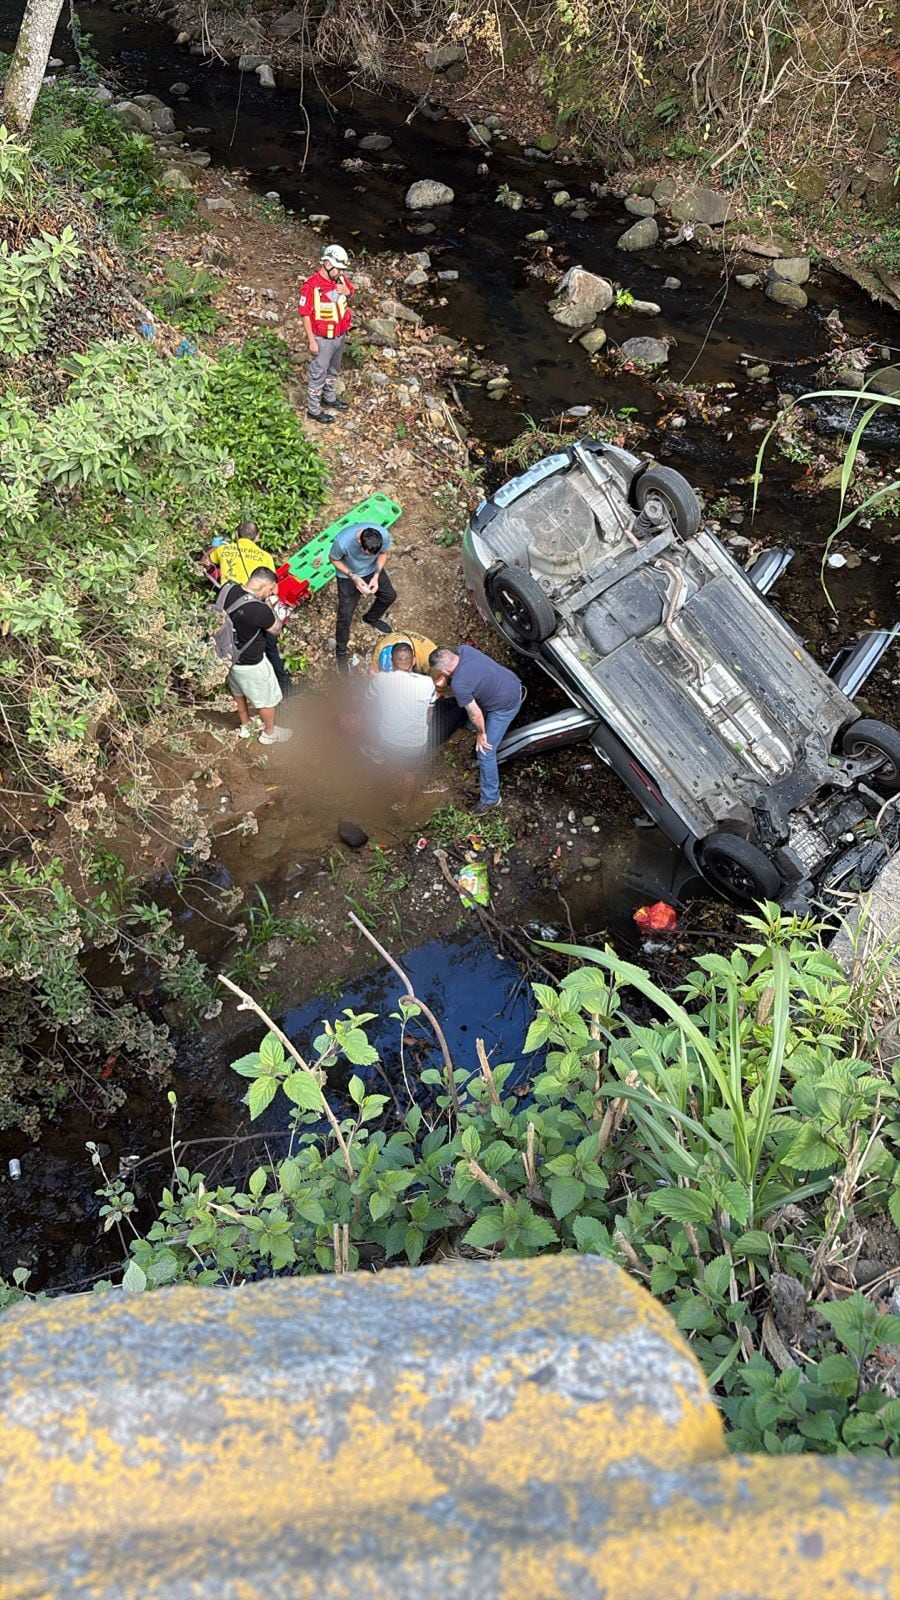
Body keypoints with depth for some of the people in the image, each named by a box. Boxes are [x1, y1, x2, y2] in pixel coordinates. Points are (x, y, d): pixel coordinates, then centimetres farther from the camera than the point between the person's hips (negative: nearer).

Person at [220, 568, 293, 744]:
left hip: (228, 656, 7)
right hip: (250, 664, -7)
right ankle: (269, 733, 41)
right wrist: (269, 604, -12)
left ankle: (245, 726, 54)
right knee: (268, 699, 20)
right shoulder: (260, 610, -35)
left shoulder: (227, 589, -15)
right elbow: (276, 629, -15)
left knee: (238, 693, 31)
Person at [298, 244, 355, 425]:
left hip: (340, 336, 7)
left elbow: (353, 296, 14)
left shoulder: (341, 280, -4)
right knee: (318, 374, 5)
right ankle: (313, 410, 17)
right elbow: (305, 315, -19)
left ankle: (330, 398, 46)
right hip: (323, 339, -7)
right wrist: (312, 341, -19)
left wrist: (348, 293, -11)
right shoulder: (311, 286, -24)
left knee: (333, 370, 25)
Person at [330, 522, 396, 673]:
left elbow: (383, 553, -9)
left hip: (372, 570, 4)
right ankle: (341, 650, 22)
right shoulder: (343, 541, -41)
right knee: (345, 614, -2)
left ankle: (371, 618, 48)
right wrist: (353, 577, -27)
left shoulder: (384, 535, -33)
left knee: (390, 595, 17)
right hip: (348, 575, -4)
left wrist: (376, 576, -21)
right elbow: (333, 559, -18)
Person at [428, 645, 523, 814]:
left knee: (485, 751, 2)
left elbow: (475, 714, -21)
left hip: (505, 705, -9)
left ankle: (490, 798, 17)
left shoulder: (458, 684, -32)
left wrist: (481, 734, -5)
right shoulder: (462, 649, -12)